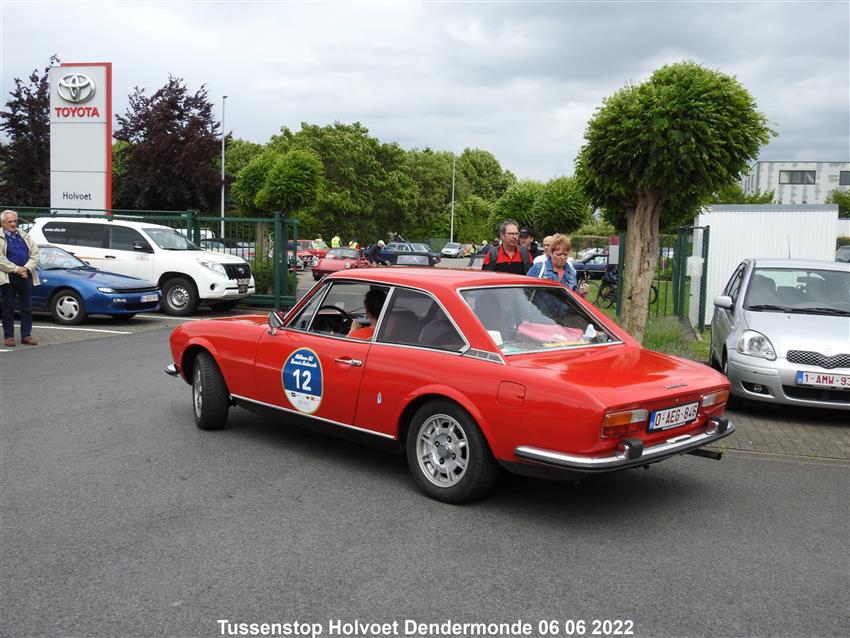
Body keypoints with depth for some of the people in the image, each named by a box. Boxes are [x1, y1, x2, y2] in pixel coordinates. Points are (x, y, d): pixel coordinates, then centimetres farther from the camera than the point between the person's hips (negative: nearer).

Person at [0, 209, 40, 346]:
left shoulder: (24, 236, 15)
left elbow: (35, 253, 8)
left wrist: (26, 268, -7)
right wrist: (16, 269, -15)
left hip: (26, 277, 4)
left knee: (27, 308, 5)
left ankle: (26, 335, 12)